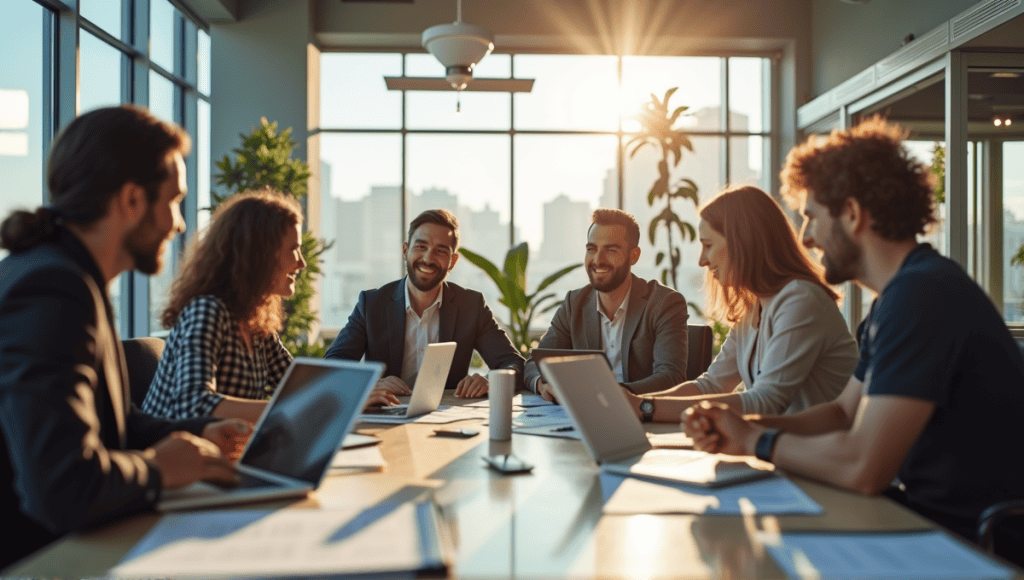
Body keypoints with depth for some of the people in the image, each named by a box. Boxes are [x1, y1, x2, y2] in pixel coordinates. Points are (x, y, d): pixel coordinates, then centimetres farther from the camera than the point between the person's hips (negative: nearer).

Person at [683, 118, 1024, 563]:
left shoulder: (922, 293, -24)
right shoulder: (894, 297, 10)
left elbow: (862, 467, -29)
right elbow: (843, 412, 12)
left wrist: (757, 440, -12)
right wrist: (740, 428, -4)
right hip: (929, 509, 8)